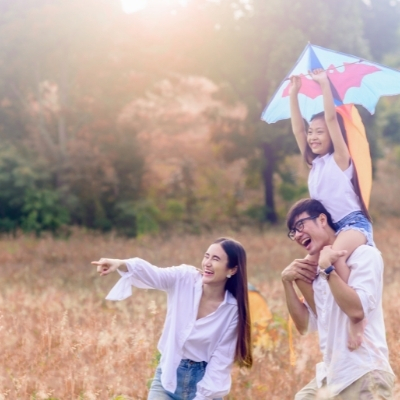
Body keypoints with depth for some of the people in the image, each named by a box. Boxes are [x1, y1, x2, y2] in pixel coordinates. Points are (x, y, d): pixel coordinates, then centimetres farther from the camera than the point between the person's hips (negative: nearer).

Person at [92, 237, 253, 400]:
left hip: (204, 380, -1)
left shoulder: (233, 309, -12)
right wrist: (121, 264, -48)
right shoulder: (184, 278, -10)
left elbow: (221, 359, -9)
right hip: (169, 375, 1)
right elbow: (152, 274, -28)